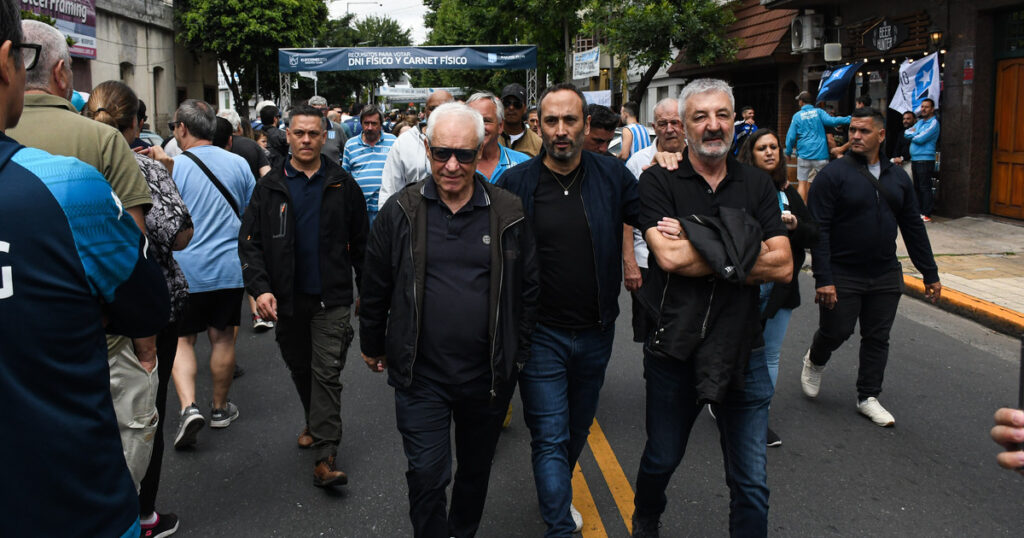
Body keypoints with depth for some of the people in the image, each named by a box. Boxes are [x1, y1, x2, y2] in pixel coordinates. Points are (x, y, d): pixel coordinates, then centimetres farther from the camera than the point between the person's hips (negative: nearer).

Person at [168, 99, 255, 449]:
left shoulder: (171, 167, -10)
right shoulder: (238, 164, 1)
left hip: (184, 270, -3)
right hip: (229, 268, 3)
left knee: (181, 340, 9)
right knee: (223, 338, 13)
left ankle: (189, 407, -8)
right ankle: (220, 408, 25)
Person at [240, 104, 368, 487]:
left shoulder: (342, 185, 2)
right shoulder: (270, 187, 3)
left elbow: (361, 242, 6)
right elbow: (250, 241, 1)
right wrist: (260, 288, -12)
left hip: (332, 298, -2)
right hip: (287, 298, 3)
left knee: (327, 373, -6)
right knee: (300, 368, 17)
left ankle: (325, 458, -5)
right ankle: (315, 424, 40)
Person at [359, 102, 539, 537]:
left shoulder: (508, 214, -3)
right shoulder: (400, 212, -5)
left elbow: (528, 289, 5)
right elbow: (375, 288, 5)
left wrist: (518, 353, 6)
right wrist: (373, 347, 11)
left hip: (488, 375, 2)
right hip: (421, 375, -1)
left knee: (476, 469, 19)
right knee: (427, 476, 2)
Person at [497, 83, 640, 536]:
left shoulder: (613, 175, -3)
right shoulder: (515, 183, -8)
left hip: (595, 332, 3)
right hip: (540, 333, -3)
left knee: (578, 429, 21)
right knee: (550, 439, -1)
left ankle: (558, 495, 45)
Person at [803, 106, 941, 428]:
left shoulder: (897, 177, 8)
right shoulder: (834, 174, -9)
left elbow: (913, 228, 14)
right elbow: (818, 229, -14)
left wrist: (930, 274, 12)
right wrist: (823, 279, -20)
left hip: (886, 277, 5)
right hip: (842, 276, -4)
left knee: (877, 338, 8)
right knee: (835, 331, 2)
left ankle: (868, 398, 21)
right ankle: (814, 361, 35)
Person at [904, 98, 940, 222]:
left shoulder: (933, 123, -8)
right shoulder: (919, 122, 18)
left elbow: (921, 139, -17)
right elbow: (906, 133, 12)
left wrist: (912, 135, 1)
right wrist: (914, 133, -7)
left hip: (925, 159, -8)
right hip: (914, 159, 8)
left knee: (925, 187, -8)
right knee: (916, 187, 11)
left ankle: (926, 214, -6)